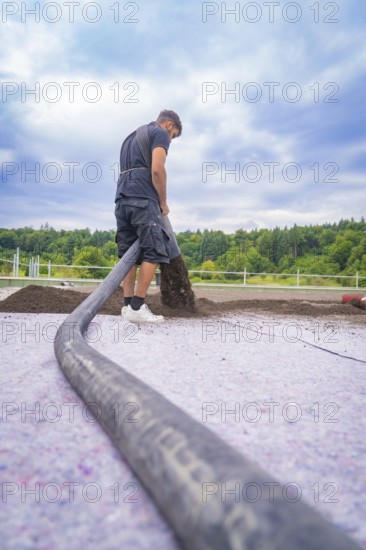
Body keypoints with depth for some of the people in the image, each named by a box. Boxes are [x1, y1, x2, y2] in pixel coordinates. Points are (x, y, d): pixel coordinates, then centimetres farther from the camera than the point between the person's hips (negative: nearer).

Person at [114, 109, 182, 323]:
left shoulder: (132, 136, 31)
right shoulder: (160, 133, 4)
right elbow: (157, 170, -11)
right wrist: (164, 202, -1)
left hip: (122, 198, 9)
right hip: (143, 200, -9)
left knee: (128, 253, 8)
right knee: (154, 251, -9)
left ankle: (128, 304, 6)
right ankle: (137, 307, -13)